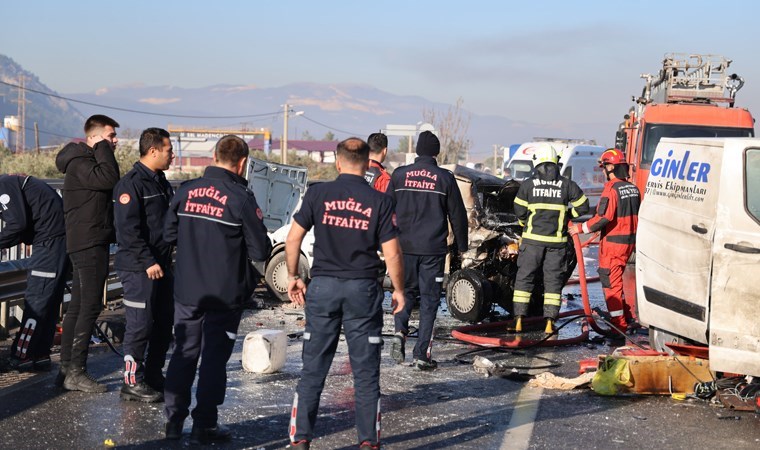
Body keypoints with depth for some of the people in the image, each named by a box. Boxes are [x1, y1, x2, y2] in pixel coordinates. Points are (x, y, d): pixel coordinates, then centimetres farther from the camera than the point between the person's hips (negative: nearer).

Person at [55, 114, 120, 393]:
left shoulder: (89, 161, 20)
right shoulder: (79, 163, -12)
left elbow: (109, 183, 16)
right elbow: (109, 179, -27)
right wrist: (104, 149, -16)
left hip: (92, 242, 11)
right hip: (89, 243, -11)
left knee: (78, 306, 11)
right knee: (90, 306, -11)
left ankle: (68, 369, 15)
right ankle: (76, 372, -10)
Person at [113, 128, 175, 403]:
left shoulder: (162, 184, 17)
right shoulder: (131, 184, -12)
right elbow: (128, 229, -19)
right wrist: (148, 262, -20)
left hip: (162, 266, 9)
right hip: (139, 269, -9)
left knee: (164, 324, 12)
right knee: (140, 325, -6)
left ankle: (154, 377, 23)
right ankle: (133, 383, 3)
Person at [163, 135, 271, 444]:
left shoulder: (186, 191, 0)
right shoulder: (241, 198, -14)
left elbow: (169, 235, 10)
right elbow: (261, 251, -12)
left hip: (186, 291, 4)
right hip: (224, 294, -4)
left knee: (183, 353, 15)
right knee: (214, 358, 4)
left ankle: (173, 419, 21)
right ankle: (204, 426, 9)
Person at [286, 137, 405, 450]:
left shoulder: (318, 194, -2)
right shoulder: (379, 201, -4)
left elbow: (293, 238, 0)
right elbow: (392, 253, -4)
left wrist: (293, 276, 12)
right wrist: (398, 289, 8)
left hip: (323, 286, 1)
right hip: (363, 289, -1)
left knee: (313, 369, 9)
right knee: (365, 372, 8)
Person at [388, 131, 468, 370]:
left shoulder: (400, 175, 2)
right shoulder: (445, 178, -2)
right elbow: (458, 214, 3)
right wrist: (462, 246, 15)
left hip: (404, 247, 2)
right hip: (433, 249, -2)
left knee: (407, 291, 20)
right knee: (429, 299, 4)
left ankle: (400, 331, -4)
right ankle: (422, 354, 2)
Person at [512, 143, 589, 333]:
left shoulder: (527, 184, -2)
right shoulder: (566, 185, 2)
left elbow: (519, 211, 1)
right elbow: (583, 206, 9)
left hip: (532, 239, -1)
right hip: (557, 240, 1)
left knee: (524, 278, 6)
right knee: (553, 281, 7)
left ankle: (519, 321, 3)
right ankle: (550, 323, 4)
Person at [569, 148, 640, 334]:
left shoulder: (612, 188, -17)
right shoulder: (633, 188, 9)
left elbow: (604, 217, -24)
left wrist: (581, 228, -16)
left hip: (613, 242, -8)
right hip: (629, 242, 8)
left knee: (610, 283, 0)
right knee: (615, 280, 21)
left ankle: (619, 324, 1)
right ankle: (628, 317, 22)